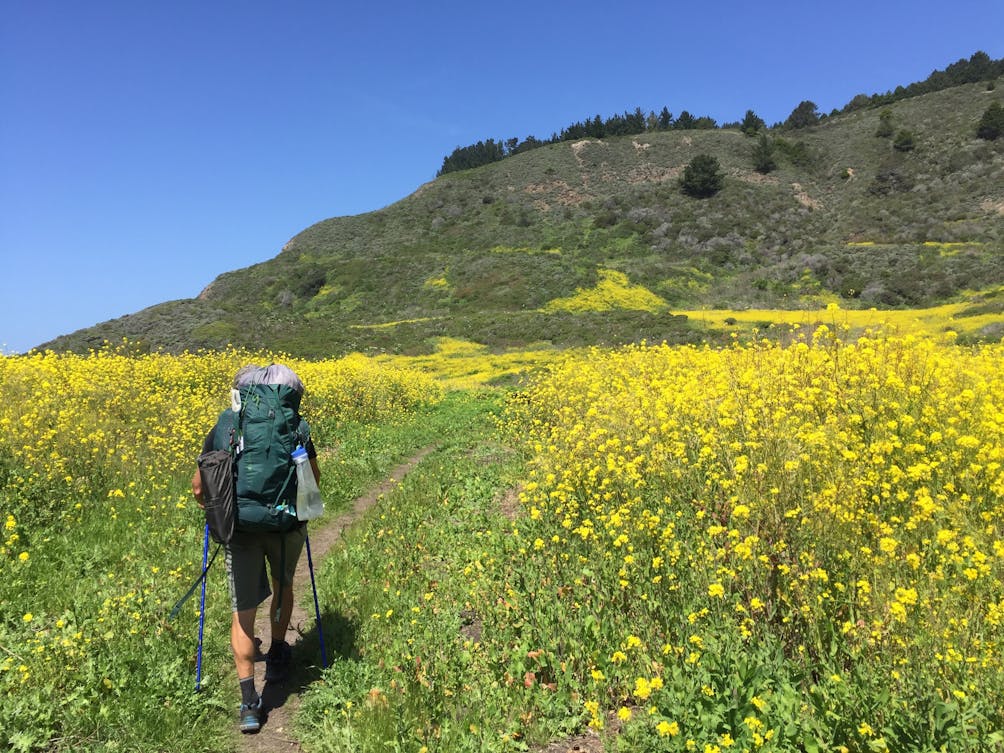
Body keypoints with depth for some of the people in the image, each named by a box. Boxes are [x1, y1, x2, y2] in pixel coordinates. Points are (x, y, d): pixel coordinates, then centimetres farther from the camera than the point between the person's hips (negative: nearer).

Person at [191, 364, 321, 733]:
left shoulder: (222, 430, 3)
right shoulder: (295, 428, 2)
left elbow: (199, 487, 6)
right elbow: (313, 477, 10)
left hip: (239, 526, 0)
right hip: (287, 523, 1)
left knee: (243, 611, 7)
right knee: (282, 586, 28)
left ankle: (249, 699, 2)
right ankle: (277, 658, 41)